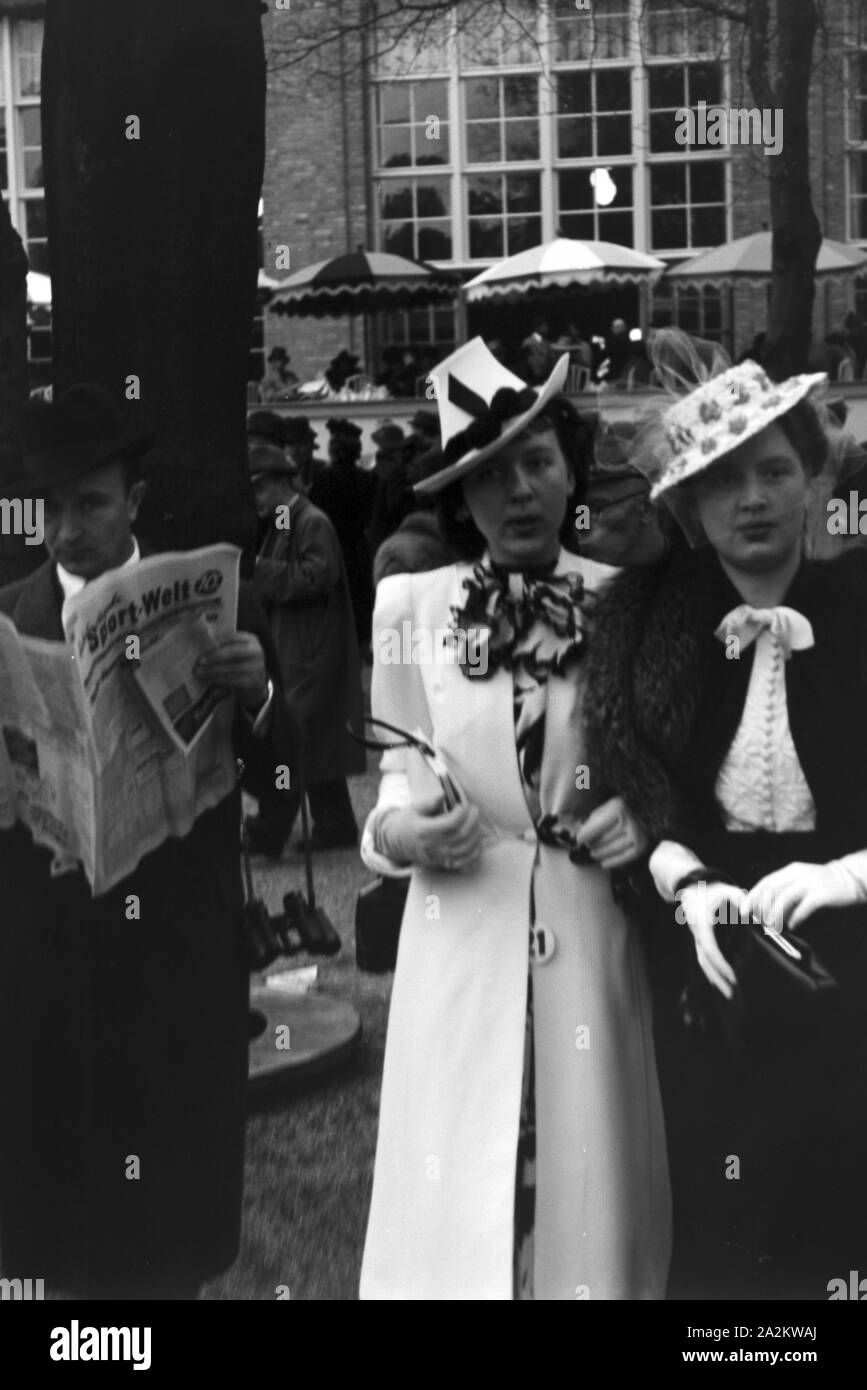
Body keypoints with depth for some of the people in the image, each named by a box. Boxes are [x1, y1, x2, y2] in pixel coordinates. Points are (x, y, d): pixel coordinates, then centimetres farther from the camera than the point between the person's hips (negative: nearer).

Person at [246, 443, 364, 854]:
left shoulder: (314, 524, -12)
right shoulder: (282, 524, 16)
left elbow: (315, 577, -22)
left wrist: (258, 569, -19)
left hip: (308, 654, -10)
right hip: (292, 651, 10)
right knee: (318, 743, 13)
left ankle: (268, 831, -8)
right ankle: (334, 825, 19)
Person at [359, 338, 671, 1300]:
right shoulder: (411, 605, -3)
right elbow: (399, 780, 4)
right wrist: (400, 831, -17)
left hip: (592, 938, 0)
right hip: (460, 940, 0)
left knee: (589, 1178, 10)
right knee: (460, 1197, 7)